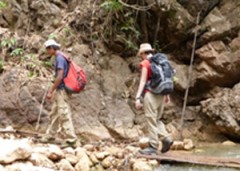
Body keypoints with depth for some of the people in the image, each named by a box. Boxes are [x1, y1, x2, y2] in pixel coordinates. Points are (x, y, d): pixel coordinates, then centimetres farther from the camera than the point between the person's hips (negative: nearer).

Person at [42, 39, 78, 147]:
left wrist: (51, 91, -18)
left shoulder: (59, 58, -15)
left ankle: (70, 139, -7)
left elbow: (60, 77, -21)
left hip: (61, 90, -10)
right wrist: (52, 90, 21)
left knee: (64, 115, -9)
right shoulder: (59, 58, 15)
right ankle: (50, 136, 25)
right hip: (59, 91, 10)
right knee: (54, 114, 16)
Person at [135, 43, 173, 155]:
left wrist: (138, 97, -15)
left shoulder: (145, 63, -6)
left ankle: (153, 146, -2)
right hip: (161, 94, 8)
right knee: (156, 120, 17)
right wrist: (167, 95, 22)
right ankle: (166, 139, 3)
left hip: (151, 94, -7)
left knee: (150, 121, -3)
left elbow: (143, 81, -13)